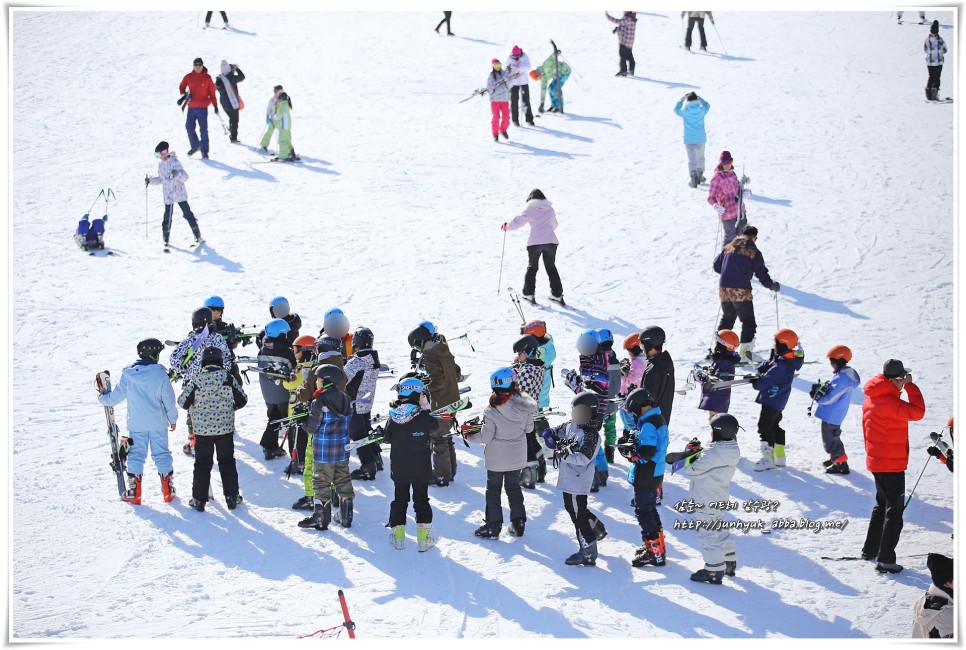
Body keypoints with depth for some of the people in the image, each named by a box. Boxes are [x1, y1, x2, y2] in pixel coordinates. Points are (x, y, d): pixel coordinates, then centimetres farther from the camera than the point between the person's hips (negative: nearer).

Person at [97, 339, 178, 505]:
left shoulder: (128, 374, -5)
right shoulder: (160, 374, -10)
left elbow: (117, 395, 3)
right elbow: (169, 399, -5)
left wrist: (103, 398, 23)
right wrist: (173, 419, 9)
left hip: (136, 424, 1)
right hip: (158, 423, -1)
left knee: (136, 455, 8)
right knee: (162, 455, 8)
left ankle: (134, 492, 7)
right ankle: (168, 491, 11)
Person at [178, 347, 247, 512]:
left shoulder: (195, 380, -9)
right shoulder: (228, 379, -6)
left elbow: (183, 402, -4)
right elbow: (242, 399, 1)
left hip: (202, 430, -1)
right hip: (225, 429, 1)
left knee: (202, 464, 9)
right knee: (227, 462, 14)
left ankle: (199, 500, 9)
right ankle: (232, 497, 16)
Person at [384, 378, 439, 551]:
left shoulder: (393, 417, -8)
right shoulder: (423, 417, -18)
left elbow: (387, 438, 5)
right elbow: (434, 429, 2)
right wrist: (426, 409, 7)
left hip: (399, 469, 2)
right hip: (421, 469, -2)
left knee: (399, 499, 16)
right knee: (421, 499, 9)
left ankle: (398, 535, 19)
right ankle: (423, 538, 7)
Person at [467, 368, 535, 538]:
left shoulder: (492, 412, -26)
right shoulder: (524, 406, -13)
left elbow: (485, 437, -20)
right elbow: (529, 428, 0)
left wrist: (469, 435, -3)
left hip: (497, 459, -4)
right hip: (517, 457, 4)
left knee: (493, 489, 12)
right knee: (513, 486, 21)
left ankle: (493, 526, 17)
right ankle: (518, 524, 26)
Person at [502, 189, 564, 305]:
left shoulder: (529, 209, -2)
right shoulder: (550, 209, 10)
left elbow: (517, 222, -4)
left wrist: (506, 226, 15)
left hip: (535, 242, -3)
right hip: (551, 241, 3)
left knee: (532, 267, 13)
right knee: (551, 268, 15)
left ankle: (529, 293, 11)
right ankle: (557, 295, 14)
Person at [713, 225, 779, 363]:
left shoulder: (728, 248, 12)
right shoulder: (754, 252, -1)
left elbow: (716, 266, 16)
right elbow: (761, 273, -3)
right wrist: (772, 286, 14)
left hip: (724, 290, 5)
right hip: (741, 292, -5)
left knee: (727, 318, 24)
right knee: (748, 322, 5)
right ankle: (744, 350, -4)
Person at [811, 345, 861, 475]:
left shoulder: (841, 378, -27)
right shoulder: (848, 373, 5)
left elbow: (831, 398, -24)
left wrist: (817, 397, -10)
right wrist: (821, 388, 0)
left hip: (831, 414, -10)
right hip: (836, 414, 10)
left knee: (830, 440, -2)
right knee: (833, 437, 26)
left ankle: (841, 464, 1)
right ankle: (836, 459, 39)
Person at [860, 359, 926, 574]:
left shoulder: (872, 397, 7)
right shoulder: (888, 401, -24)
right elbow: (917, 412, -27)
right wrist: (910, 386, -18)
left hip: (876, 460, 10)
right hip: (891, 463, -10)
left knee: (882, 505, 23)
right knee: (894, 510, -4)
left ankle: (870, 550, 31)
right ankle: (885, 560, -5)